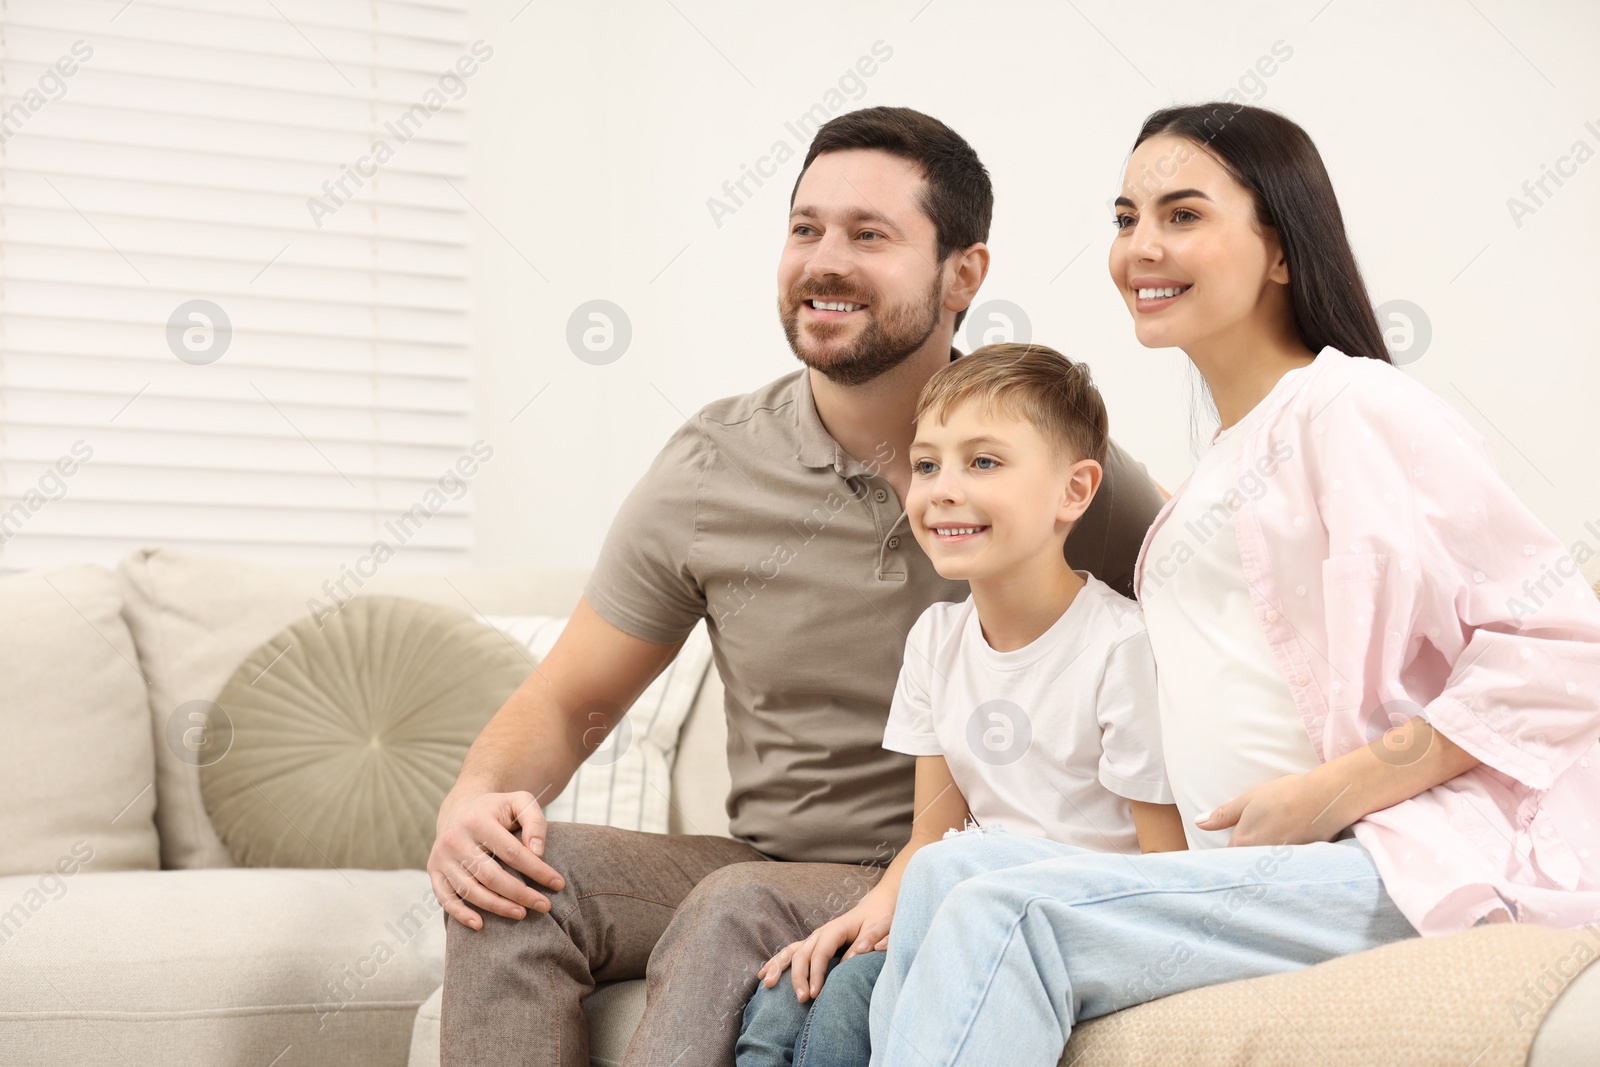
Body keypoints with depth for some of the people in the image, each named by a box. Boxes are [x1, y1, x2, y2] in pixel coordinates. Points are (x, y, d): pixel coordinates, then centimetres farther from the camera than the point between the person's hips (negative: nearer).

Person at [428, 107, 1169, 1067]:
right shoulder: (707, 473, 0)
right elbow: (569, 704, 7)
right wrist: (474, 799, -17)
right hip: (770, 865, 4)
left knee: (740, 906, -33)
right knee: (514, 876, -22)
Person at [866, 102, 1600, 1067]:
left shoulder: (1348, 404, -5)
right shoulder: (1222, 467, 23)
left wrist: (1332, 791, -15)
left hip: (1413, 869, -8)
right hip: (1266, 875, 8)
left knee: (1009, 913, -23)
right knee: (948, 872, -7)